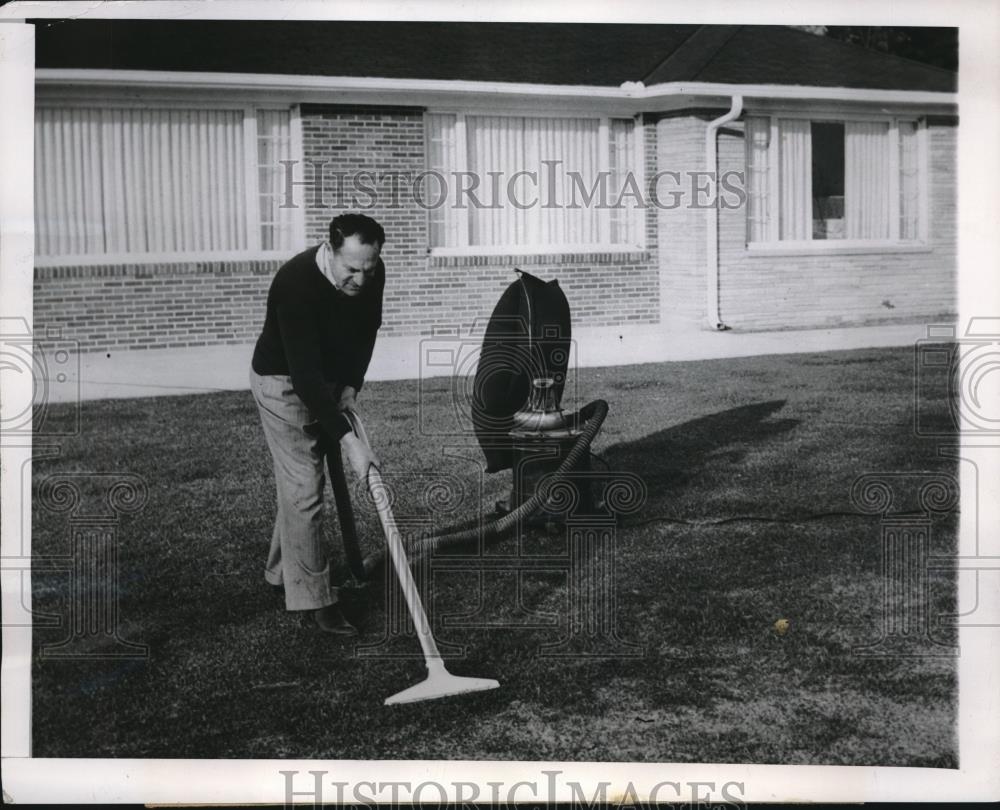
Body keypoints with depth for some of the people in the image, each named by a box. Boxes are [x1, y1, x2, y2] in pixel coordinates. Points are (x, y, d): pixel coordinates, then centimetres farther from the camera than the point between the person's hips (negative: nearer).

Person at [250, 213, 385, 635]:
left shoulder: (371, 273, -15)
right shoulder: (296, 284, -36)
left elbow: (367, 328, 5)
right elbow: (305, 375, -38)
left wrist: (351, 385, -8)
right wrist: (348, 439, -41)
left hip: (330, 380, 7)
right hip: (284, 382, -7)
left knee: (301, 480, 18)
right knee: (304, 488, -9)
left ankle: (282, 570, 34)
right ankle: (314, 598, -3)